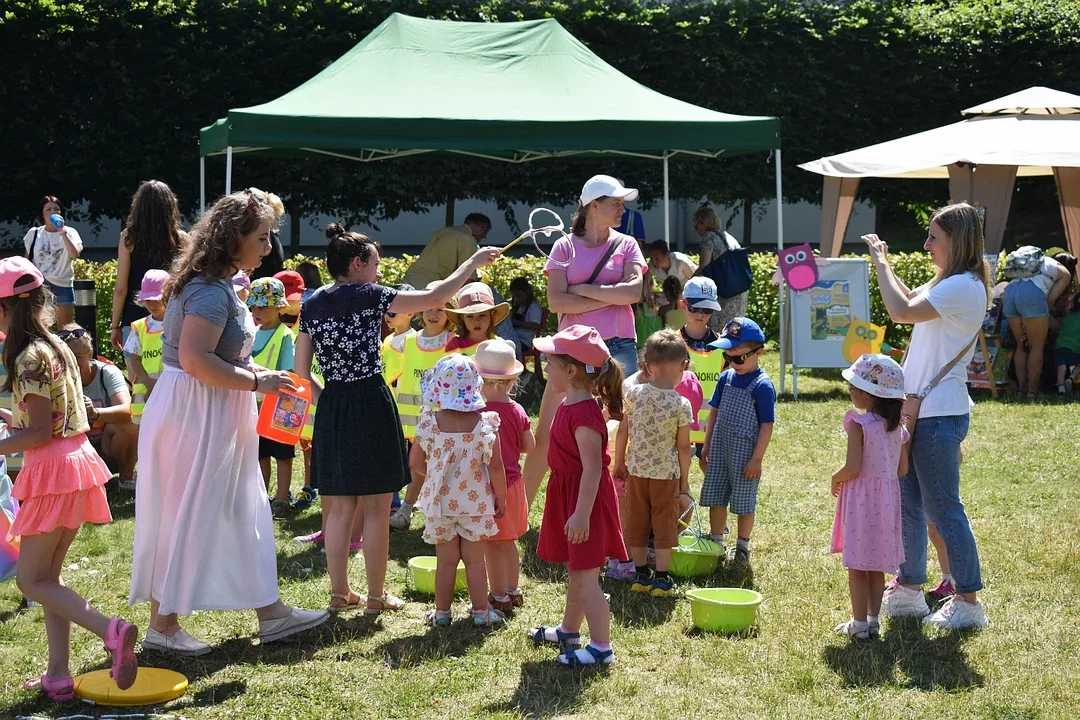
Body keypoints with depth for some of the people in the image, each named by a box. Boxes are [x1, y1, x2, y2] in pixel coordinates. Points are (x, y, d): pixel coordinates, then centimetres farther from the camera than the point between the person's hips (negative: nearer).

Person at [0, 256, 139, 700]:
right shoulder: (57, 347, 11)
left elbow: (40, 432, -17)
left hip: (52, 470, -9)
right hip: (76, 461, 9)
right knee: (47, 577, 13)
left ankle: (110, 630, -20)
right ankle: (58, 676, 14)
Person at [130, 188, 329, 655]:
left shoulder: (218, 284, 13)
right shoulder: (212, 290, -20)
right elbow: (194, 359, -29)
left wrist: (263, 375, 9)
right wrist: (256, 381, -22)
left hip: (215, 419, 11)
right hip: (193, 415, -11)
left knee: (243, 514, 14)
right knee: (185, 519, -1)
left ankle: (269, 612, 21)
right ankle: (162, 626, 9)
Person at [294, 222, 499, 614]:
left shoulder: (313, 304, 7)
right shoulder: (368, 296, -9)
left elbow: (301, 370, 7)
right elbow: (434, 297, -9)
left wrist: (325, 400, 16)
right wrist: (472, 263, 2)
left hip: (332, 408, 6)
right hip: (371, 404, -6)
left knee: (340, 507, 13)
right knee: (376, 509, 3)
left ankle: (339, 591, 18)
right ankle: (376, 596, 9)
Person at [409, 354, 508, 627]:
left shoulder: (430, 422, -9)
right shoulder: (484, 423, -14)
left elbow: (415, 461, -2)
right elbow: (495, 465, -12)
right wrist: (500, 498, 1)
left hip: (440, 502, 1)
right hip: (475, 503, -1)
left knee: (446, 560, 13)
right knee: (475, 560, 10)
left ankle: (442, 612, 21)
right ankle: (481, 611, 17)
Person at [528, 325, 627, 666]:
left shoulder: (584, 413, -24)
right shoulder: (569, 405, 8)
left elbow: (593, 468, -26)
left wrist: (581, 514, -27)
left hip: (585, 498, -10)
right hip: (568, 494, 10)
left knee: (586, 576, -4)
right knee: (576, 571, 23)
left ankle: (601, 647, 2)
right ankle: (569, 630, 38)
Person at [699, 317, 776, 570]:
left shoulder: (762, 386, -14)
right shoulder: (726, 378, 4)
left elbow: (767, 425, -14)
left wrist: (757, 459, -15)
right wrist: (706, 446, 12)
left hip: (745, 453, -6)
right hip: (719, 450, 6)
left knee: (744, 502, 5)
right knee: (716, 498, 12)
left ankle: (742, 546, 21)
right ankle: (716, 543, 26)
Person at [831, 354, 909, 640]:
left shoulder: (858, 424, -16)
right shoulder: (897, 426, 4)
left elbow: (852, 467, -21)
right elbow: (902, 469, 8)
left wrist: (835, 478, -2)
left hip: (861, 498, -7)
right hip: (887, 496, 7)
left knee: (857, 565, 2)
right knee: (876, 566, 14)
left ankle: (859, 624, 6)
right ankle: (873, 619, 19)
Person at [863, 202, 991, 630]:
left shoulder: (965, 286, -17)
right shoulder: (948, 283, 15)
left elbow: (902, 311, -24)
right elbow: (910, 302, 30)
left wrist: (880, 263, -12)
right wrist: (884, 264, 19)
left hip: (940, 415, -10)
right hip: (919, 409, 10)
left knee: (943, 508, -4)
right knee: (908, 504, 15)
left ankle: (968, 602, 4)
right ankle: (910, 589, 26)